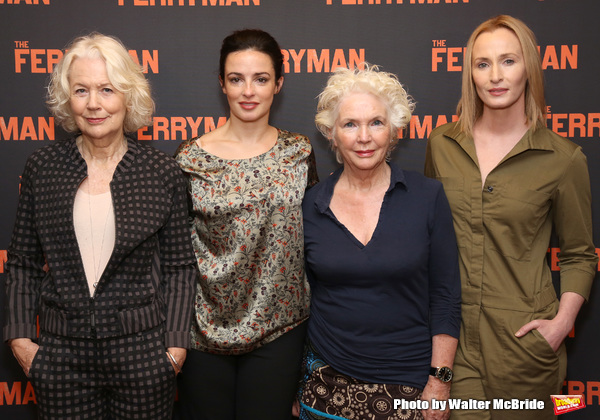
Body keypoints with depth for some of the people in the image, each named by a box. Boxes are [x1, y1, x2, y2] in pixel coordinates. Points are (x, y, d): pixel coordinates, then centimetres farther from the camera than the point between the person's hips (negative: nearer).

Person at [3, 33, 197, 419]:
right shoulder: (42, 167, 1)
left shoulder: (163, 171, -4)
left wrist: (176, 345, -5)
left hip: (142, 350, -1)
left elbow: (179, 267, -1)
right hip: (61, 353, 2)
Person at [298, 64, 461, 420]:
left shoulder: (428, 197, -6)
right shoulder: (311, 205, -1)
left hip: (409, 383, -1)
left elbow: (446, 296, -3)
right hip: (328, 381, 2)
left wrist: (440, 380, -6)